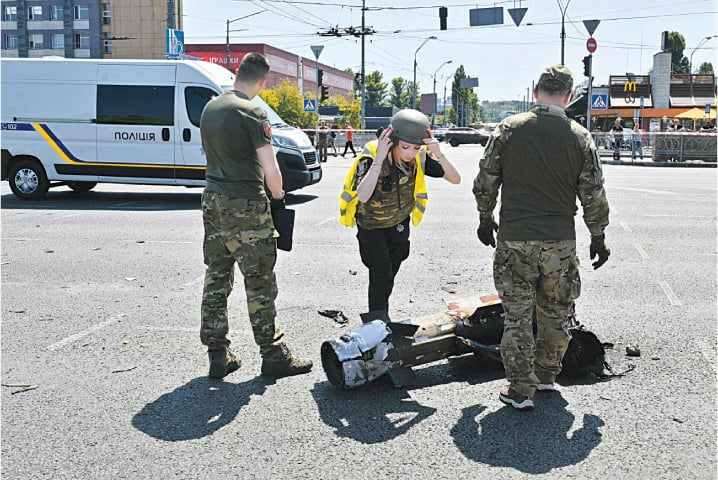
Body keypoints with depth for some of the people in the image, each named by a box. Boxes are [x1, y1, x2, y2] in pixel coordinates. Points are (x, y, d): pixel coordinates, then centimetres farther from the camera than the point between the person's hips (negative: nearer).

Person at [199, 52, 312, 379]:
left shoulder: (210, 107, 9)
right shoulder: (252, 113, -14)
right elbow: (271, 170, -18)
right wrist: (278, 196, 0)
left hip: (212, 199, 7)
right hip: (245, 205, -7)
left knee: (216, 277, 11)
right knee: (260, 282, 1)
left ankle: (218, 356, 17)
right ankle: (273, 356, 9)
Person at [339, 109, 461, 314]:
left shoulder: (420, 156, -21)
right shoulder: (371, 155, -34)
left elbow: (455, 179, -23)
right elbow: (362, 197, -48)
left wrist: (438, 154, -39)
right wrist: (379, 158, -53)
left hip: (399, 221, 5)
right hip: (371, 223, -5)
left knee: (391, 271, 19)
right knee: (381, 275, -11)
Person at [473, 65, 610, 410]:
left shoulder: (508, 129, -4)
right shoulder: (580, 138, -3)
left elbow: (485, 183, 1)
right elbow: (594, 196, 1)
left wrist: (485, 219, 16)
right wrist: (598, 237, 14)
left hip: (514, 240, -1)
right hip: (560, 243, 1)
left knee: (517, 315, 6)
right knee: (555, 314, 17)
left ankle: (519, 389, 9)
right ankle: (546, 375, 32)